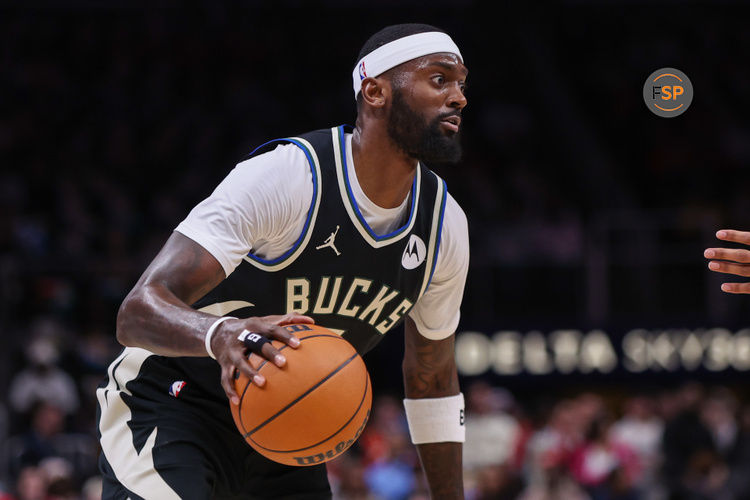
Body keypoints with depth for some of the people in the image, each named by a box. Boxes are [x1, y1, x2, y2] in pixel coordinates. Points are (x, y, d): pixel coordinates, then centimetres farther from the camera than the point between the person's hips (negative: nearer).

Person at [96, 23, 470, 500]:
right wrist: (219, 334, -54)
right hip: (174, 404, -7)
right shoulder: (287, 178, -25)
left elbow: (433, 379, 12)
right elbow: (138, 313, -32)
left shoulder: (445, 224, -4)